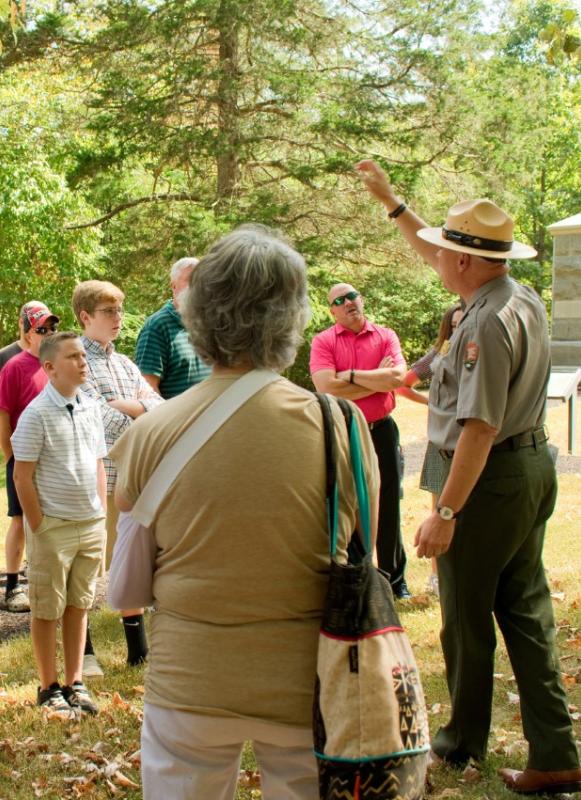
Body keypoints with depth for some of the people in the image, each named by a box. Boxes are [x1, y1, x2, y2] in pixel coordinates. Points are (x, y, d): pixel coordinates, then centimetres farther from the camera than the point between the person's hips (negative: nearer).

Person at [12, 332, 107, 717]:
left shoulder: (92, 409, 7)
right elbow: (23, 476, -11)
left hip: (91, 525, 6)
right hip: (54, 527, -6)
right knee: (48, 610, 6)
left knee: (79, 607, 13)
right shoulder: (37, 414, -12)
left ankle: (75, 684, 23)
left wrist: (102, 520, 10)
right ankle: (50, 688, 17)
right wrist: (38, 527, -12)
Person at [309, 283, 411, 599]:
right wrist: (378, 379, -12)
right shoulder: (323, 341, -4)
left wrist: (351, 376, -14)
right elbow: (326, 387, -19)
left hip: (381, 431, 2)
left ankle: (394, 578, 23)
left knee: (387, 507, 10)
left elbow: (398, 377, -14)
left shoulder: (386, 336, 2)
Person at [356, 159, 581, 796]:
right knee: (526, 613, 11)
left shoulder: (487, 323, -22)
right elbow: (434, 257, 23)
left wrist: (446, 511, -25)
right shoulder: (523, 299, 7)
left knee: (466, 617, 7)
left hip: (489, 479, -9)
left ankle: (464, 741, 25)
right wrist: (388, 200, 29)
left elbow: (479, 428, -26)